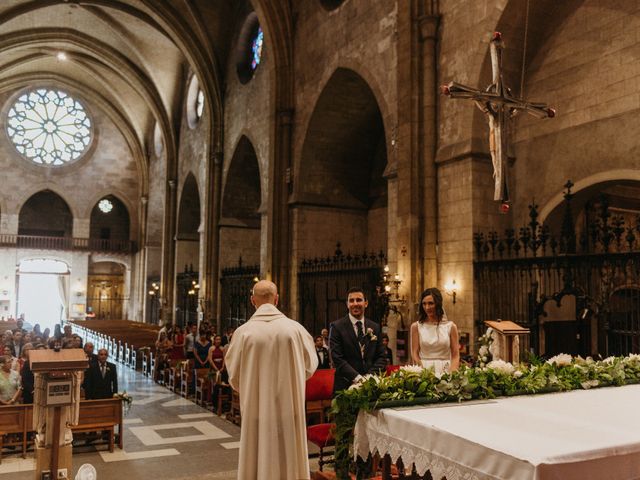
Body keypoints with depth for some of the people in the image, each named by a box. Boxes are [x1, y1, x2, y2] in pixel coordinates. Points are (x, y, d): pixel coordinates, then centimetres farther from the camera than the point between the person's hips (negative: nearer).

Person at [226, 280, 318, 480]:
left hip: (257, 410, -1)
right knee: (289, 459, 14)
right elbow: (310, 366, 4)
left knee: (258, 461, 11)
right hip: (289, 409, 1)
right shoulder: (295, 328, -8)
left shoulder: (243, 332, -11)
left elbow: (234, 376, -1)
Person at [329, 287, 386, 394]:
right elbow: (337, 358, -11)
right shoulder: (337, 327, -5)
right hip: (346, 386, -3)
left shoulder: (375, 327, 8)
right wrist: (357, 378, -18)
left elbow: (381, 356, 7)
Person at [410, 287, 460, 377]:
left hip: (445, 371, 0)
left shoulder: (450, 326, 5)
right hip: (423, 370, 0)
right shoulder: (416, 326, 5)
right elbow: (415, 354, 3)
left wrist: (452, 375, -11)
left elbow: (455, 356, 4)